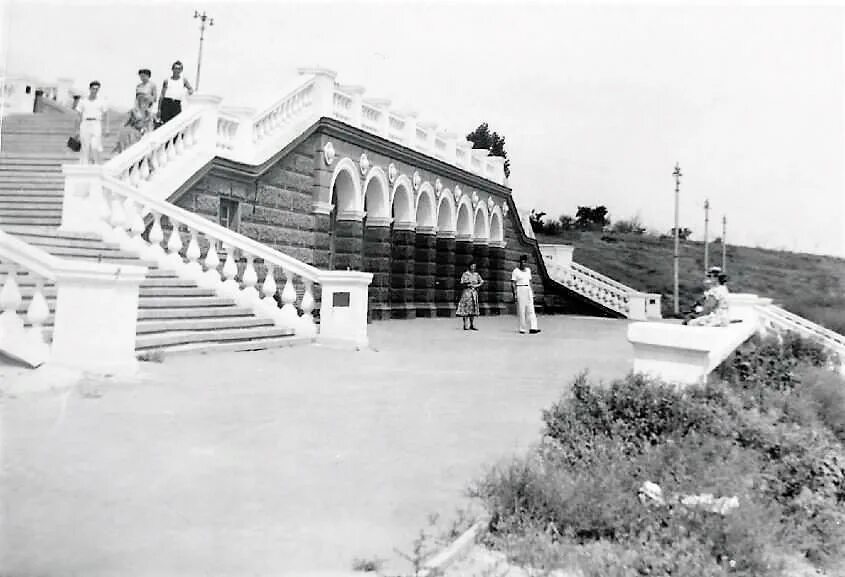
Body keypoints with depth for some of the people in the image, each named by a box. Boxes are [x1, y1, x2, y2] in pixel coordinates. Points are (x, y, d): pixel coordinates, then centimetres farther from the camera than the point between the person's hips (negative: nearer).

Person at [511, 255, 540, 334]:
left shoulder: (528, 270, 13)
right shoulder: (516, 271, -5)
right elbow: (513, 284, -7)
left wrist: (532, 292, 16)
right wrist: (514, 294, -15)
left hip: (528, 290, 6)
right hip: (520, 290, -6)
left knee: (531, 309, -4)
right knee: (521, 310, -3)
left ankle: (532, 328, -10)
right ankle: (522, 329, 4)